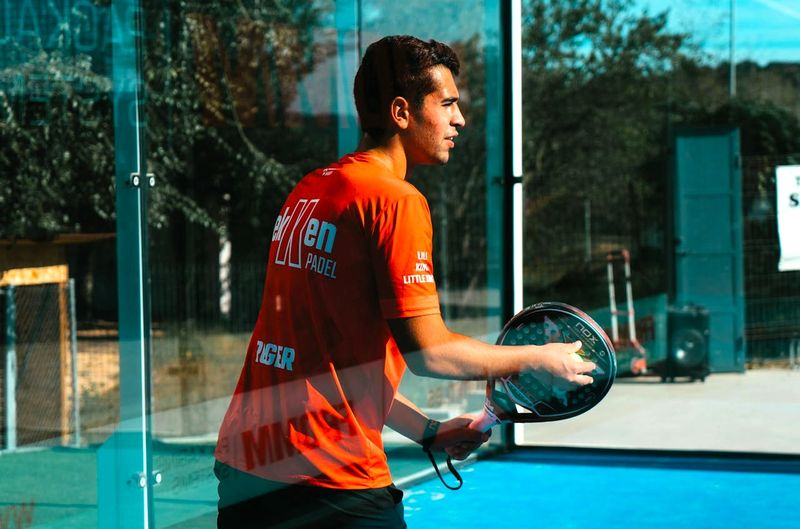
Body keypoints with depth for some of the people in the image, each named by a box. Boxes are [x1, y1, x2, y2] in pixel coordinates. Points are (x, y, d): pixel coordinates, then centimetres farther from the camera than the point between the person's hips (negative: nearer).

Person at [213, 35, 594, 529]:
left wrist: (427, 431, 20)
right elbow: (429, 351, -14)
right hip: (330, 483, -8)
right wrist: (539, 360, 0)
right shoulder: (397, 200, -12)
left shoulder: (309, 191, 13)